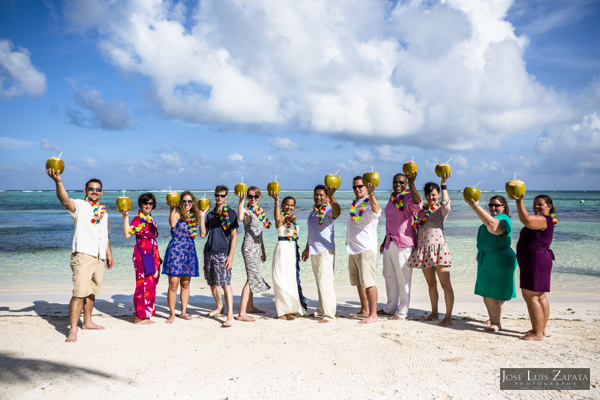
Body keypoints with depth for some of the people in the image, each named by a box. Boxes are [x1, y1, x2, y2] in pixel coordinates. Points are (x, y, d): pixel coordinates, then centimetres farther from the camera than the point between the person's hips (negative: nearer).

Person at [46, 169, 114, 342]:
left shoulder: (103, 211, 19)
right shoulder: (80, 206, -2)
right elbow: (65, 200, -26)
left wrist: (109, 254, 21)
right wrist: (58, 182, -43)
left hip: (99, 257, 7)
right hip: (83, 255, -7)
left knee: (92, 292, 16)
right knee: (79, 293, -14)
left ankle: (87, 322, 29)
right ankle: (72, 330, -10)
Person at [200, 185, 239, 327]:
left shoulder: (231, 213, 1)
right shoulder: (210, 214, 15)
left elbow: (234, 236, -4)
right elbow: (203, 234, 9)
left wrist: (231, 256, -12)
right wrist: (202, 216, 0)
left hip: (222, 253, -5)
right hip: (209, 252, 5)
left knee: (225, 284, -10)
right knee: (212, 283, 14)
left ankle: (230, 316, -11)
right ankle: (219, 306, 35)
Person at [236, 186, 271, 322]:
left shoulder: (259, 211, 15)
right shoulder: (246, 210, -9)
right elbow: (240, 217, -36)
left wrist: (263, 251, 23)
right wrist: (241, 200, -42)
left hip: (256, 247, 9)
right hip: (249, 247, -8)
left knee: (252, 277, 17)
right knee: (253, 278, -13)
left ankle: (250, 306, 30)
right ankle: (242, 313, -13)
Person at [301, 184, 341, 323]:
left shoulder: (328, 209, -8)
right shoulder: (314, 211, 17)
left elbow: (337, 212, -34)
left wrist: (331, 196, -48)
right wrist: (307, 248, 29)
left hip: (325, 250, -8)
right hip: (314, 251, 8)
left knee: (325, 282, -11)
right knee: (319, 282, 15)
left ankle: (329, 313, -7)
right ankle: (322, 309, 26)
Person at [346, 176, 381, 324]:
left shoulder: (370, 204, -9)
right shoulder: (353, 204, 17)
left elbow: (376, 211, -35)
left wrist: (371, 193, -46)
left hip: (366, 249, -8)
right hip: (353, 249, 9)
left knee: (368, 282, -9)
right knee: (359, 282, 15)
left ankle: (373, 314, -3)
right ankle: (364, 311, 26)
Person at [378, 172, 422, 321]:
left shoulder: (408, 198, -9)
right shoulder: (392, 199, 16)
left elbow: (418, 205, -34)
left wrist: (411, 183, -42)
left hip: (403, 243, -9)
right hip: (390, 243, 9)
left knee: (403, 279, -1)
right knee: (389, 276, 16)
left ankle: (402, 312, 10)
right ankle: (390, 308, 30)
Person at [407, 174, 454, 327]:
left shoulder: (440, 210, -4)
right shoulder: (421, 210, 12)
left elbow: (446, 204, -24)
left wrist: (444, 184, -22)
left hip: (438, 249, -6)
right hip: (423, 250, 6)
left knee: (445, 284, -5)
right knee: (431, 284, 16)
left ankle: (448, 317, 0)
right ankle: (434, 313, 29)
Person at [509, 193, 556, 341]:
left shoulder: (543, 220, -16)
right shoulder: (545, 221, 19)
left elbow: (526, 220, -34)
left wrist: (519, 201, -33)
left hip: (536, 261, -12)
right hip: (538, 261, 12)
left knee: (530, 296, -9)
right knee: (540, 296, 16)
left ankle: (538, 333, -4)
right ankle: (542, 330, 25)